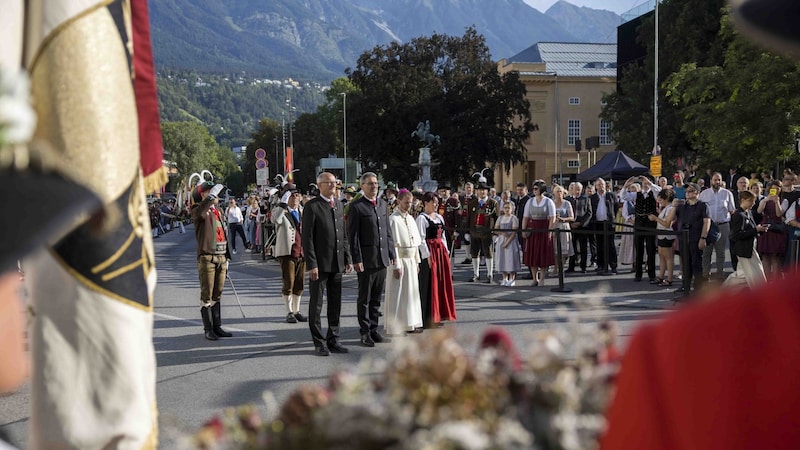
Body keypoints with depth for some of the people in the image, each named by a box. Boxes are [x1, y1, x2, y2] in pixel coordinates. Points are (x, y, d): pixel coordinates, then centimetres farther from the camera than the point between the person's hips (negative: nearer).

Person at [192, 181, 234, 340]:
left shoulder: (218, 212, 19)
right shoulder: (199, 210, -5)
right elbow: (199, 212, -33)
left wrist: (227, 257, 19)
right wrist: (212, 196, -28)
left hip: (221, 258, 7)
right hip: (207, 258, -7)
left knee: (217, 295, 11)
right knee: (207, 295, -3)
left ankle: (217, 327, 17)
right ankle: (208, 330, 1)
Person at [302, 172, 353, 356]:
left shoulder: (339, 204, 13)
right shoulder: (312, 206, -8)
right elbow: (307, 238, -11)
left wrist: (348, 258, 11)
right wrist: (311, 264, -16)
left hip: (337, 263, 6)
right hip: (320, 264, -6)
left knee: (335, 304, 12)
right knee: (316, 304, 3)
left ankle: (333, 339, 22)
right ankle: (319, 342, 10)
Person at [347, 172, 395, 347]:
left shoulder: (382, 204, 14)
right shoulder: (356, 206, -6)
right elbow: (353, 235, -9)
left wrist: (391, 253, 12)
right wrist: (357, 259, -14)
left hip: (382, 258, 6)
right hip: (366, 260, -6)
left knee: (376, 299, 12)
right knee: (364, 299, 3)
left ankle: (374, 330, 20)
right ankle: (365, 332, 10)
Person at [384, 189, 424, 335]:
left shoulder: (410, 218, 11)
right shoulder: (393, 219, -12)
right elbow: (393, 244, -16)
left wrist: (417, 261, 11)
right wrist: (396, 265, -19)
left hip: (411, 260, 8)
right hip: (400, 259, -8)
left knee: (411, 292, 12)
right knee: (398, 294, -3)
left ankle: (410, 323, 21)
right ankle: (396, 327, 4)